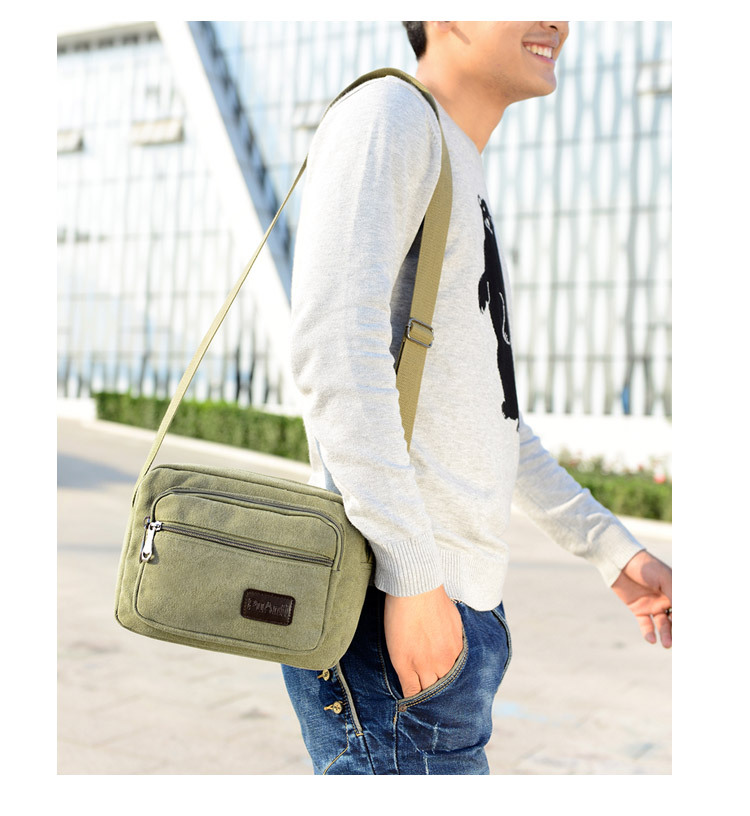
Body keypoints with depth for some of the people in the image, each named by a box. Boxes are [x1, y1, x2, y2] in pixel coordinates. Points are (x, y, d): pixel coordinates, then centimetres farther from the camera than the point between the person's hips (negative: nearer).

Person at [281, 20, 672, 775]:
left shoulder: (464, 183, 22)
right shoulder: (389, 113, -6)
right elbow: (335, 345, -20)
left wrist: (611, 547, 22)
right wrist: (413, 577, -22)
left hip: (458, 604, 9)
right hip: (394, 614, -9)